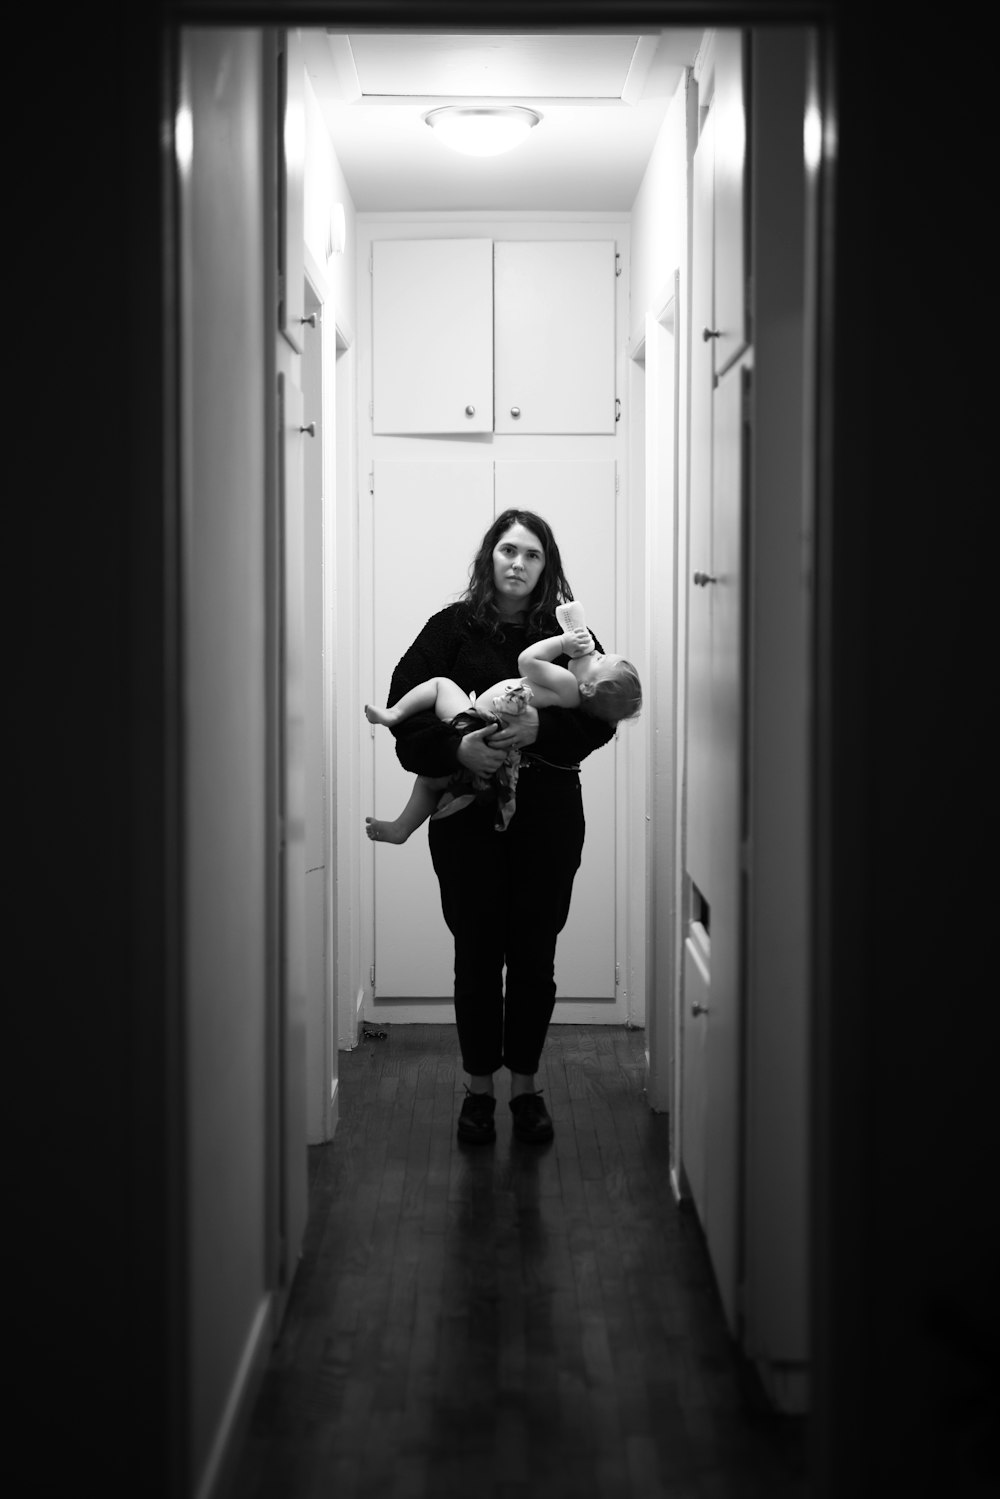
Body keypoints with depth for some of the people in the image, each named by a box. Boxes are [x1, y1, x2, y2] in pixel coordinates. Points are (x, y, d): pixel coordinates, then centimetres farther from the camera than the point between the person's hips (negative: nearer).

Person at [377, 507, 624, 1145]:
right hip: (467, 817, -1)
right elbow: (405, 706, -7)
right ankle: (479, 1088, 19)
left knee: (534, 955, 6)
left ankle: (526, 1085, 21)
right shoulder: (451, 627, 1)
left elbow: (601, 716, -5)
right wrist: (456, 746, -24)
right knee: (477, 954, 5)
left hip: (548, 819, 1)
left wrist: (543, 727, -24)